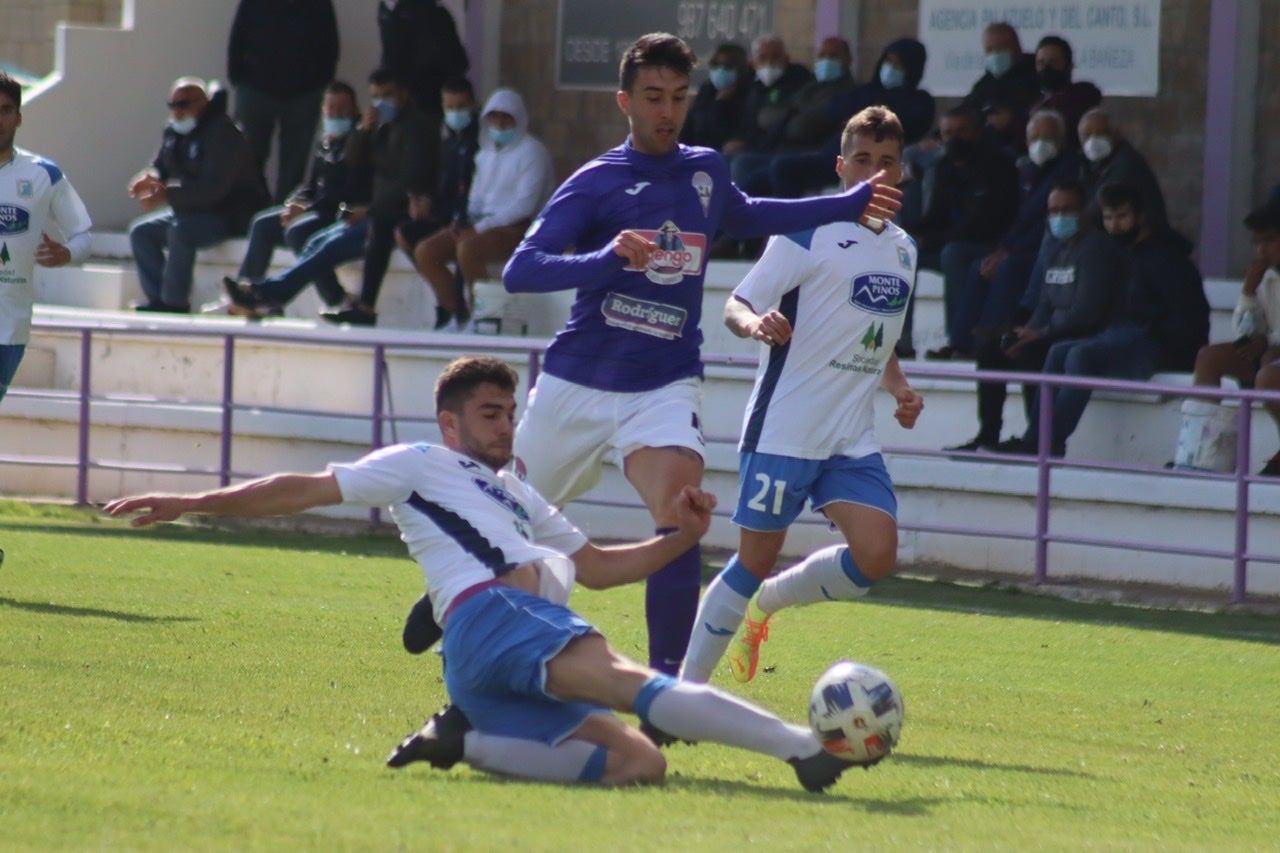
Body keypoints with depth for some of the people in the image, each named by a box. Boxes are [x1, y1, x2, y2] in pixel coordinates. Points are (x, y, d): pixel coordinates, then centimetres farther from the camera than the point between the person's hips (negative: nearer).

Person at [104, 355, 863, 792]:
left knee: (642, 762, -13)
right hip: (489, 615, -8)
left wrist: (680, 539, 25)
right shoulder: (418, 466, 19)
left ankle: (464, 743, -13)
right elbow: (306, 490, 15)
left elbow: (596, 566, 40)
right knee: (629, 681, -29)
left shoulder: (517, 498, 40)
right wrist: (192, 504, 8)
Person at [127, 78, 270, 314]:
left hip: (231, 216, -10)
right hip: (192, 210, 10)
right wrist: (150, 178, -10)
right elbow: (161, 166, 16)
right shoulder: (173, 133, 6)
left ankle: (174, 302, -25)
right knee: (141, 232, -2)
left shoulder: (221, 133, -21)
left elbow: (213, 189, -29)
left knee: (180, 231, -34)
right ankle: (158, 298, -7)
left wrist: (168, 195, -35)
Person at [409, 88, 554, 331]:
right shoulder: (487, 153, 18)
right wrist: (463, 221, -1)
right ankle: (457, 314, -7)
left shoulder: (532, 151, -6)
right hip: (483, 224, 8)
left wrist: (482, 227, -17)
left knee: (468, 250, -36)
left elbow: (525, 204, -14)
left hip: (518, 228, -8)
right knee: (425, 252, -9)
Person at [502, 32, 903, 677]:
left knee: (681, 514, -25)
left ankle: (667, 681, -22)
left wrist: (851, 205, 28)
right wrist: (608, 258, -35)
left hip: (664, 386, 2)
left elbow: (744, 217, 32)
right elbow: (519, 272, -19)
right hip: (579, 381, -2)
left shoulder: (706, 171, 7)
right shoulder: (595, 183, -8)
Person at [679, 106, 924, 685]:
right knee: (756, 560, -3)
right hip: (784, 430, -6)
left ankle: (765, 603, 14)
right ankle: (688, 686, 13)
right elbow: (736, 306, -11)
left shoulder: (904, 249, 14)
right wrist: (755, 324, -34)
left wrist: (900, 389, 9)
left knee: (876, 555, -12)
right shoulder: (810, 234, -7)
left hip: (853, 440, 6)